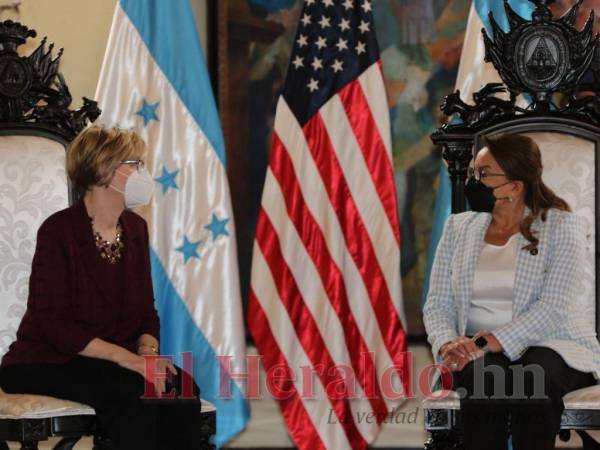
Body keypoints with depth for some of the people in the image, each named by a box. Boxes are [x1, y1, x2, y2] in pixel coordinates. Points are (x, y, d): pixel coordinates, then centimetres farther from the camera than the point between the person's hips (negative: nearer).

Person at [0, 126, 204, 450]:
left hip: (112, 361, 6)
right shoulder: (58, 231, -12)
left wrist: (148, 350, -12)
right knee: (133, 393, -33)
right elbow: (53, 324, -18)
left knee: (181, 387, -23)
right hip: (46, 363, -6)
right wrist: (125, 357, -25)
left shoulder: (135, 229, 8)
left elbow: (146, 311, 11)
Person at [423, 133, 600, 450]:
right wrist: (448, 345, -16)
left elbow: (554, 307, -14)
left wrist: (490, 342, -26)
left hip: (551, 346, -2)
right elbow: (438, 304, 8)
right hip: (478, 352, 3)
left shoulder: (562, 226, -2)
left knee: (533, 379, -38)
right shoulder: (459, 228, 11)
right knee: (480, 379, -34)